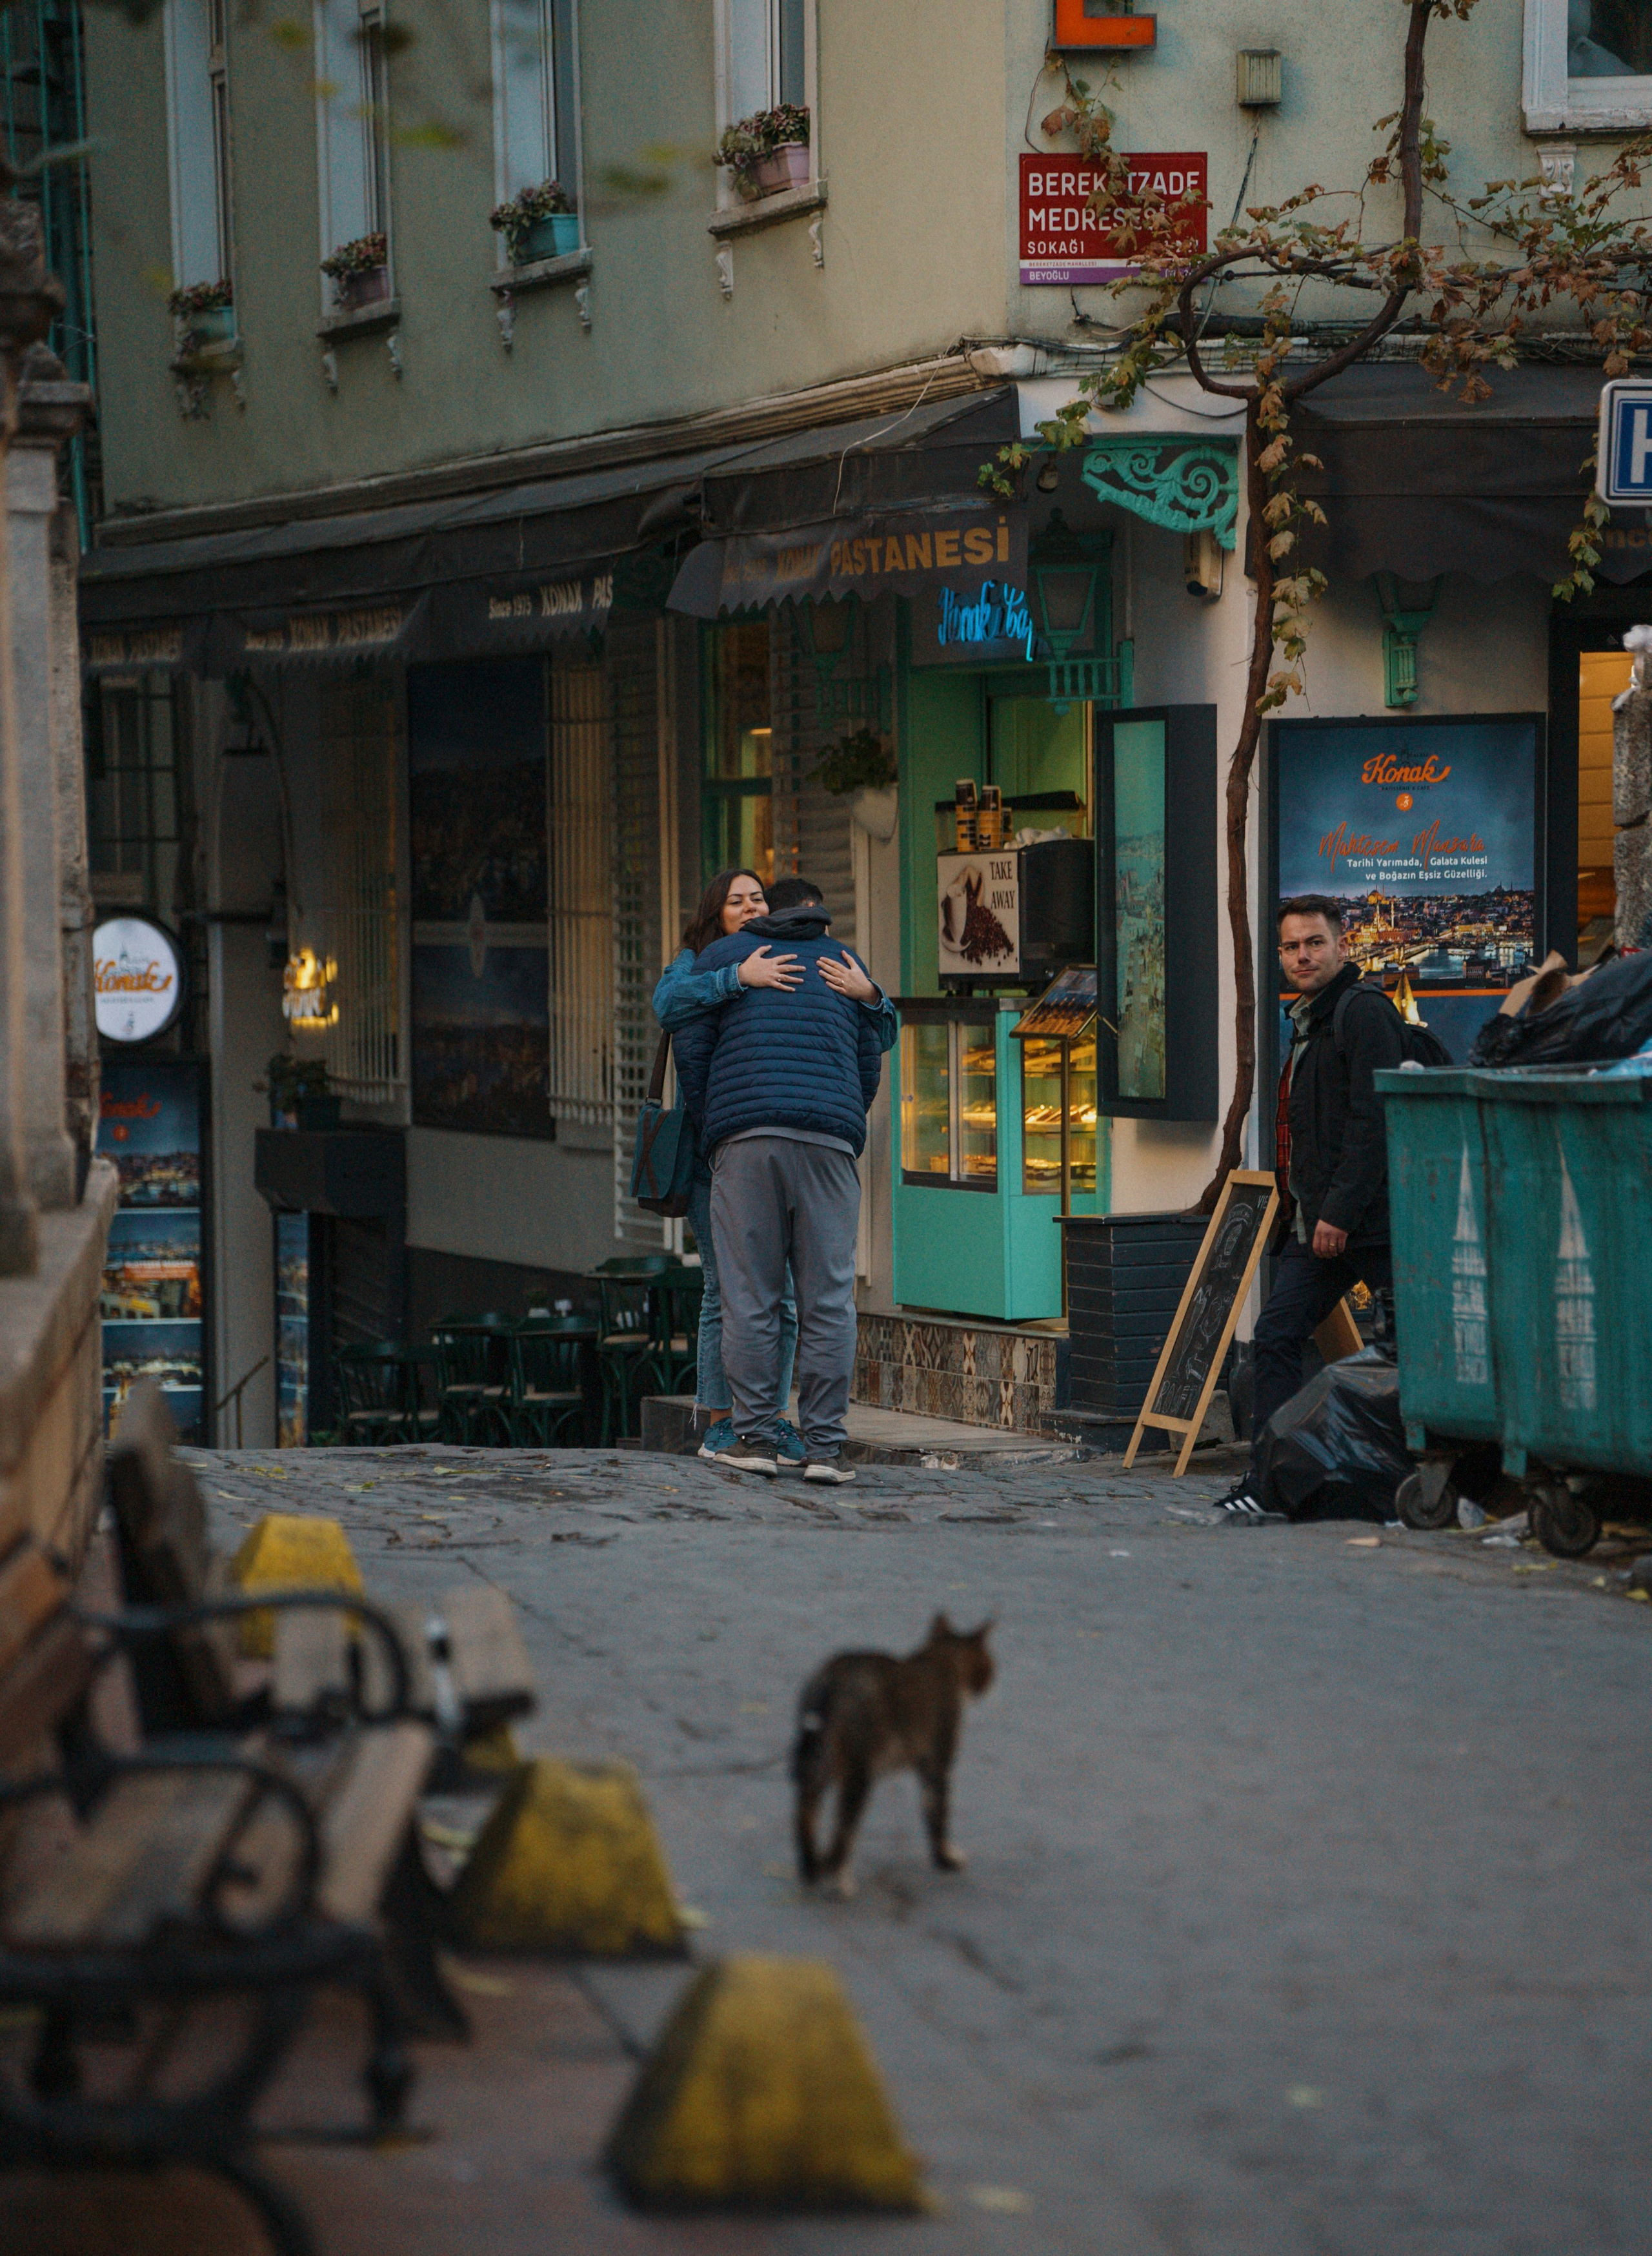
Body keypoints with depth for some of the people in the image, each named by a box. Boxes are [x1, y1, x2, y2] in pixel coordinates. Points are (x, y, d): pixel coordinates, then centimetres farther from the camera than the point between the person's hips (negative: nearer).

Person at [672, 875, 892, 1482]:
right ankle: (824, 1445, -3)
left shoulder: (724, 955, 15)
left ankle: (755, 1437, -1)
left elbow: (691, 1049, 9)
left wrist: (708, 1126, 18)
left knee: (750, 1296, 1)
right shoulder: (846, 967, 19)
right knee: (827, 1299, 0)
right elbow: (868, 1068, 20)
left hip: (745, 1137, -1)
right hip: (829, 1146, 1)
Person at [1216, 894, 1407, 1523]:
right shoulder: (1309, 1022, 20)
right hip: (1317, 1222, 10)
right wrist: (1301, 1209, 18)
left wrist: (1340, 1212, -21)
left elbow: (1372, 1120, -18)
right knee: (1276, 1337, 1)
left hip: (1368, 1221, -10)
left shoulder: (1363, 1012, -10)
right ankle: (1269, 1483, -1)